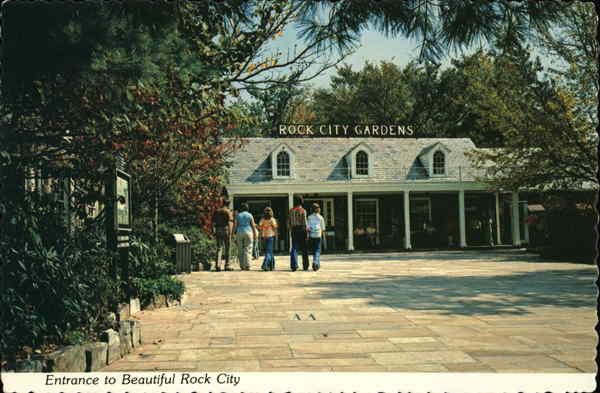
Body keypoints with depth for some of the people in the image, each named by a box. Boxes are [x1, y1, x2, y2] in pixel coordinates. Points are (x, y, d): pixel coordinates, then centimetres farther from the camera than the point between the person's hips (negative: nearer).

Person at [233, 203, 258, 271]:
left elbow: (236, 226, 1)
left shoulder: (238, 215, 5)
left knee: (240, 251, 8)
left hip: (239, 233, 2)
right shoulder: (250, 215, 2)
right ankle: (247, 265, -13)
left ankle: (242, 266, 6)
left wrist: (235, 237, 4)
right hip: (248, 232, -1)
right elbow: (253, 226, -1)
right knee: (247, 250, -3)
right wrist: (255, 235, 5)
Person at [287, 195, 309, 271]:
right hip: (301, 230, -3)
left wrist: (290, 230, 17)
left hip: (294, 230, 3)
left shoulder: (291, 210, 5)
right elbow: (304, 222, -13)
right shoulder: (303, 211, -8)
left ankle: (293, 265, -9)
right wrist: (306, 231, -6)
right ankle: (305, 266, 15)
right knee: (304, 249, 8)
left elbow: (288, 222, 7)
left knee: (294, 248, 3)